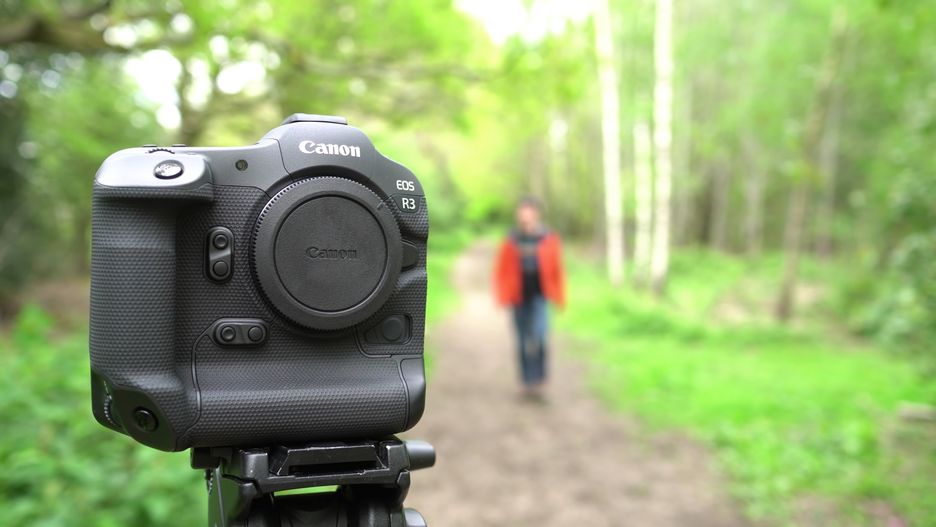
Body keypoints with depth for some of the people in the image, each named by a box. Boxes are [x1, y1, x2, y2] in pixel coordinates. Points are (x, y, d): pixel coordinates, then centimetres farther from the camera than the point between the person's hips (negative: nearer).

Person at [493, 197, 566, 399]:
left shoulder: (549, 240, 0)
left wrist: (559, 299, 4)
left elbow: (557, 271, 5)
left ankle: (539, 379, -7)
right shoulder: (511, 242, 1)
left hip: (540, 295, -2)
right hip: (520, 298, 2)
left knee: (538, 335, -20)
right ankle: (527, 382, 20)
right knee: (523, 342, 7)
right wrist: (503, 297, 1)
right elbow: (501, 271, 7)